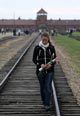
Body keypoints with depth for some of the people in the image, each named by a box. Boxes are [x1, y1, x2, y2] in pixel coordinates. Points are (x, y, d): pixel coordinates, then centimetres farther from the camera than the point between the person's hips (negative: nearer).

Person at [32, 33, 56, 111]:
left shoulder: (51, 48, -1)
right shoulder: (37, 48, -4)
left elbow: (54, 58, 5)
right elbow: (34, 59, -1)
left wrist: (51, 65, -16)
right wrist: (40, 65, -19)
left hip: (50, 70, 0)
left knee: (48, 87, -7)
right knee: (42, 87, 11)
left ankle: (47, 104, -1)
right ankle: (44, 101, 29)